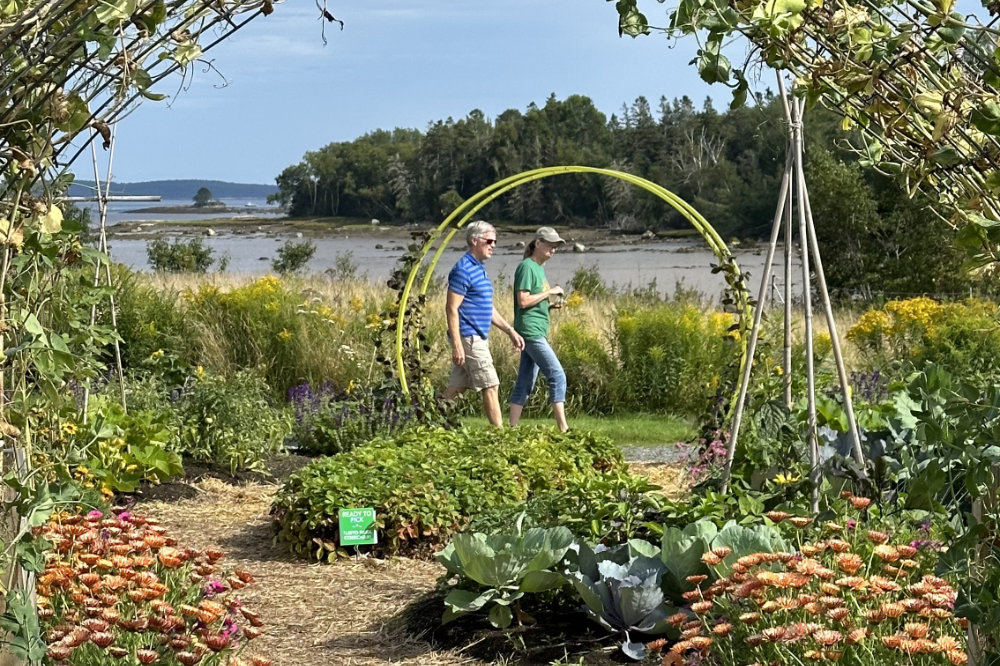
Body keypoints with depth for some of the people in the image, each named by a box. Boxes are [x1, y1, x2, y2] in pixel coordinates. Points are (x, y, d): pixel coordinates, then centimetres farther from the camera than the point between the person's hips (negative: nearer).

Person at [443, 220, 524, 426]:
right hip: (469, 338, -10)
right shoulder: (463, 270, -14)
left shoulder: (479, 268, 17)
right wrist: (457, 345, -23)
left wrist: (510, 331, 21)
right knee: (491, 386, -7)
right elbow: (451, 309, -18)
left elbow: (488, 308, 24)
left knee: (456, 388, 11)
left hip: (478, 337, 10)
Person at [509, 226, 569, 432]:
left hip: (538, 332, 10)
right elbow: (523, 301, -17)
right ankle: (563, 428, -15)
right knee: (557, 376, -13)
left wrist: (551, 305, 7)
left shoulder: (539, 268, 19)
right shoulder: (527, 267, -9)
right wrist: (549, 292, -12)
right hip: (530, 331, -10)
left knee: (525, 383, 8)